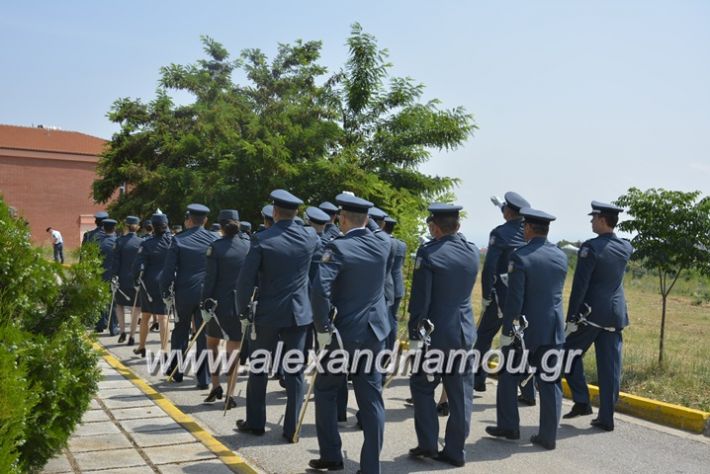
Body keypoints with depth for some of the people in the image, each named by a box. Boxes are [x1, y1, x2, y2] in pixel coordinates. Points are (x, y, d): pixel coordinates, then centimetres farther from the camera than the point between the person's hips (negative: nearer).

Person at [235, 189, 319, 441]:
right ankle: (292, 428, 9)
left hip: (268, 313, -2)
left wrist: (243, 309, 0)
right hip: (299, 312, 2)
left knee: (259, 369, 13)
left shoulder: (261, 239, -12)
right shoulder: (310, 237, -2)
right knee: (295, 371, 7)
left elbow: (245, 280, -11)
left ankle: (255, 422, 22)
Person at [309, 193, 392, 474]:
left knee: (326, 392, 14)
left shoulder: (337, 247, -15)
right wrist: (363, 218, 27)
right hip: (375, 332, 5)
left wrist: (323, 329, -18)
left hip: (344, 332, -5)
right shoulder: (382, 243, 1)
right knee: (371, 399, 7)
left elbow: (320, 289, -26)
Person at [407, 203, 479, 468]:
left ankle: (428, 445, 11)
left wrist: (414, 336, -7)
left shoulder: (428, 253, -14)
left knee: (422, 387, 11)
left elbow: (420, 300, -15)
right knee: (460, 394, 9)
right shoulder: (472, 251, 3)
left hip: (435, 333, -5)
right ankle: (455, 451, 14)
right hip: (465, 334, 5)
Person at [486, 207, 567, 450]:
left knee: (508, 375, 13)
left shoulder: (520, 256, -15)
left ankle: (508, 426, 19)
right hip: (553, 328, 5)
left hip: (524, 328, -5)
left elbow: (514, 299, -17)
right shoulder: (561, 256, 3)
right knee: (550, 382, 7)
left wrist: (506, 330, -12)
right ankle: (548, 436, 11)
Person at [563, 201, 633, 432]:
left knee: (570, 352, 13)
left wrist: (571, 318, -12)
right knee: (610, 366, 7)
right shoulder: (626, 248, 4)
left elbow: (579, 286, -16)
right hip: (616, 314, 6)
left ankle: (581, 401, 8)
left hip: (590, 312, -6)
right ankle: (606, 418, 11)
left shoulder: (591, 247, -15)